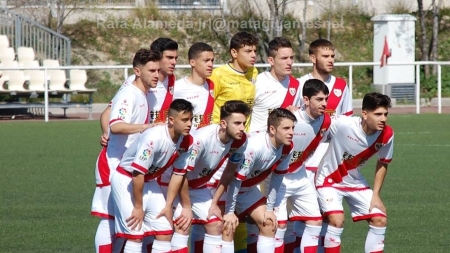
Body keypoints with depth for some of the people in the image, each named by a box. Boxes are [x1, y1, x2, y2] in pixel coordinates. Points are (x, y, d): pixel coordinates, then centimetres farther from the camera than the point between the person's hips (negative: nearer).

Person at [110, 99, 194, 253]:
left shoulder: (185, 141, -8)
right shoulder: (154, 138, -31)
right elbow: (137, 173, -27)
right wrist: (138, 207, -19)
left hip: (149, 181, 8)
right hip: (126, 180, -8)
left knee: (165, 231, -1)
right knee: (135, 233, -15)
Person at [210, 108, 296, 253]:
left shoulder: (287, 148, -15)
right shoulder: (254, 147, -37)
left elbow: (277, 177, -1)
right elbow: (236, 179, -30)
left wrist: (269, 208, 1)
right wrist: (229, 211, -23)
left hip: (248, 189, 8)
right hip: (226, 187, -8)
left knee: (269, 223, 3)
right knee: (228, 226, -19)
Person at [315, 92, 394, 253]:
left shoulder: (387, 135, -17)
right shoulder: (342, 124, -33)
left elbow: (382, 163, 1)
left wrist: (375, 195, 0)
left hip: (355, 183, 5)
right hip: (329, 181, -5)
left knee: (380, 219, -3)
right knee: (337, 219, -25)